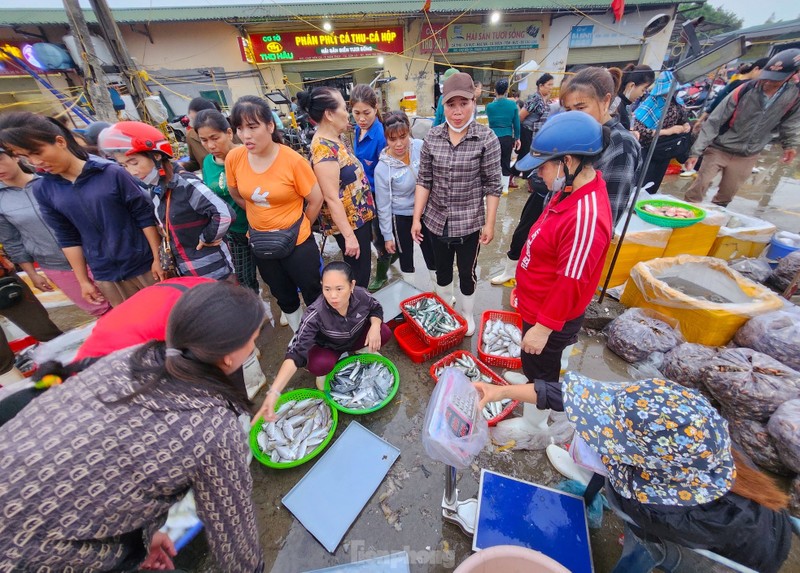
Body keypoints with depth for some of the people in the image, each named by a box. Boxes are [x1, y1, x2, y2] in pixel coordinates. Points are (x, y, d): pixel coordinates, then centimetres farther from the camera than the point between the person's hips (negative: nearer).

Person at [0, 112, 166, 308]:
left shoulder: (111, 172, -11)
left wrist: (157, 258, -10)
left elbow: (145, 215, -9)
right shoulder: (43, 189, 2)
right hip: (105, 274, 4)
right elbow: (67, 238, 5)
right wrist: (83, 280, 7)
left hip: (143, 263, -3)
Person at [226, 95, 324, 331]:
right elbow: (236, 195, 9)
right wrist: (262, 217, 10)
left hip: (296, 241, -4)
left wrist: (298, 228, -1)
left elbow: (316, 199, -12)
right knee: (282, 295, 22)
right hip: (260, 243, 5)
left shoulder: (293, 160, -19)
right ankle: (299, 334, 47)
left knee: (312, 293, 12)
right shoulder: (234, 158, -8)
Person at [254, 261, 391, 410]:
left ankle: (360, 350, 11)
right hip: (327, 346, -3)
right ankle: (326, 370, 3)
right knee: (319, 365, -36)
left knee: (384, 333, -21)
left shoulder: (361, 295, -28)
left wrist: (375, 326, -28)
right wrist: (273, 392, -51)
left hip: (356, 338, 4)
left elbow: (376, 309, -5)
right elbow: (296, 352, -40)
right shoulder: (315, 314, -38)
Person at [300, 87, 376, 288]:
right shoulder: (323, 149, -23)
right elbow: (332, 198, -25)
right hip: (348, 222, -10)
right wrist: (349, 235, -23)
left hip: (360, 215, 10)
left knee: (362, 268, 22)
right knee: (359, 274, 6)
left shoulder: (334, 139, 6)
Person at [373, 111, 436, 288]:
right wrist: (387, 235, -6)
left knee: (432, 252, 15)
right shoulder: (382, 168, -19)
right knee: (406, 255, 14)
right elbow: (383, 205, -11)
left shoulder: (420, 147, -13)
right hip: (401, 217, -3)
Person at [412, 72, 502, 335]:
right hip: (436, 220, 3)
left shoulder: (487, 138, -9)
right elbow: (424, 180, 0)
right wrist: (416, 218, -2)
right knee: (442, 269, 19)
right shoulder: (432, 136, -2)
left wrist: (489, 224, -9)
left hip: (469, 222, -2)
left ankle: (467, 314, 38)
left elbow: (492, 185, -7)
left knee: (467, 272, 12)